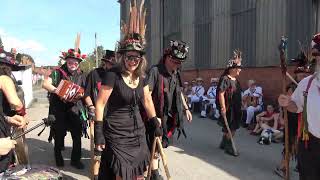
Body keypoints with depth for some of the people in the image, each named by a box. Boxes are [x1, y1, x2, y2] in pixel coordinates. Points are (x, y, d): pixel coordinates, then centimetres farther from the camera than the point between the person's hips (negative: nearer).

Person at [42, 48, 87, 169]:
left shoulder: (81, 75, 7)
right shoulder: (58, 72, -2)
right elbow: (45, 84, -11)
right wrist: (57, 91, -26)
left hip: (75, 109, 2)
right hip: (59, 110, -2)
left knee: (77, 135, 4)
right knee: (59, 135, 11)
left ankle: (75, 159, 22)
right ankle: (58, 157, 35)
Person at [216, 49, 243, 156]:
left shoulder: (235, 80, 12)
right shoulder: (225, 79, -15)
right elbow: (221, 94, -21)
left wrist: (239, 107, 22)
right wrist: (223, 108, -25)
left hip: (235, 108, 9)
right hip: (228, 108, -9)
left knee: (233, 128, 16)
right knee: (230, 129, -2)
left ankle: (224, 144, 32)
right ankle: (228, 147, 12)